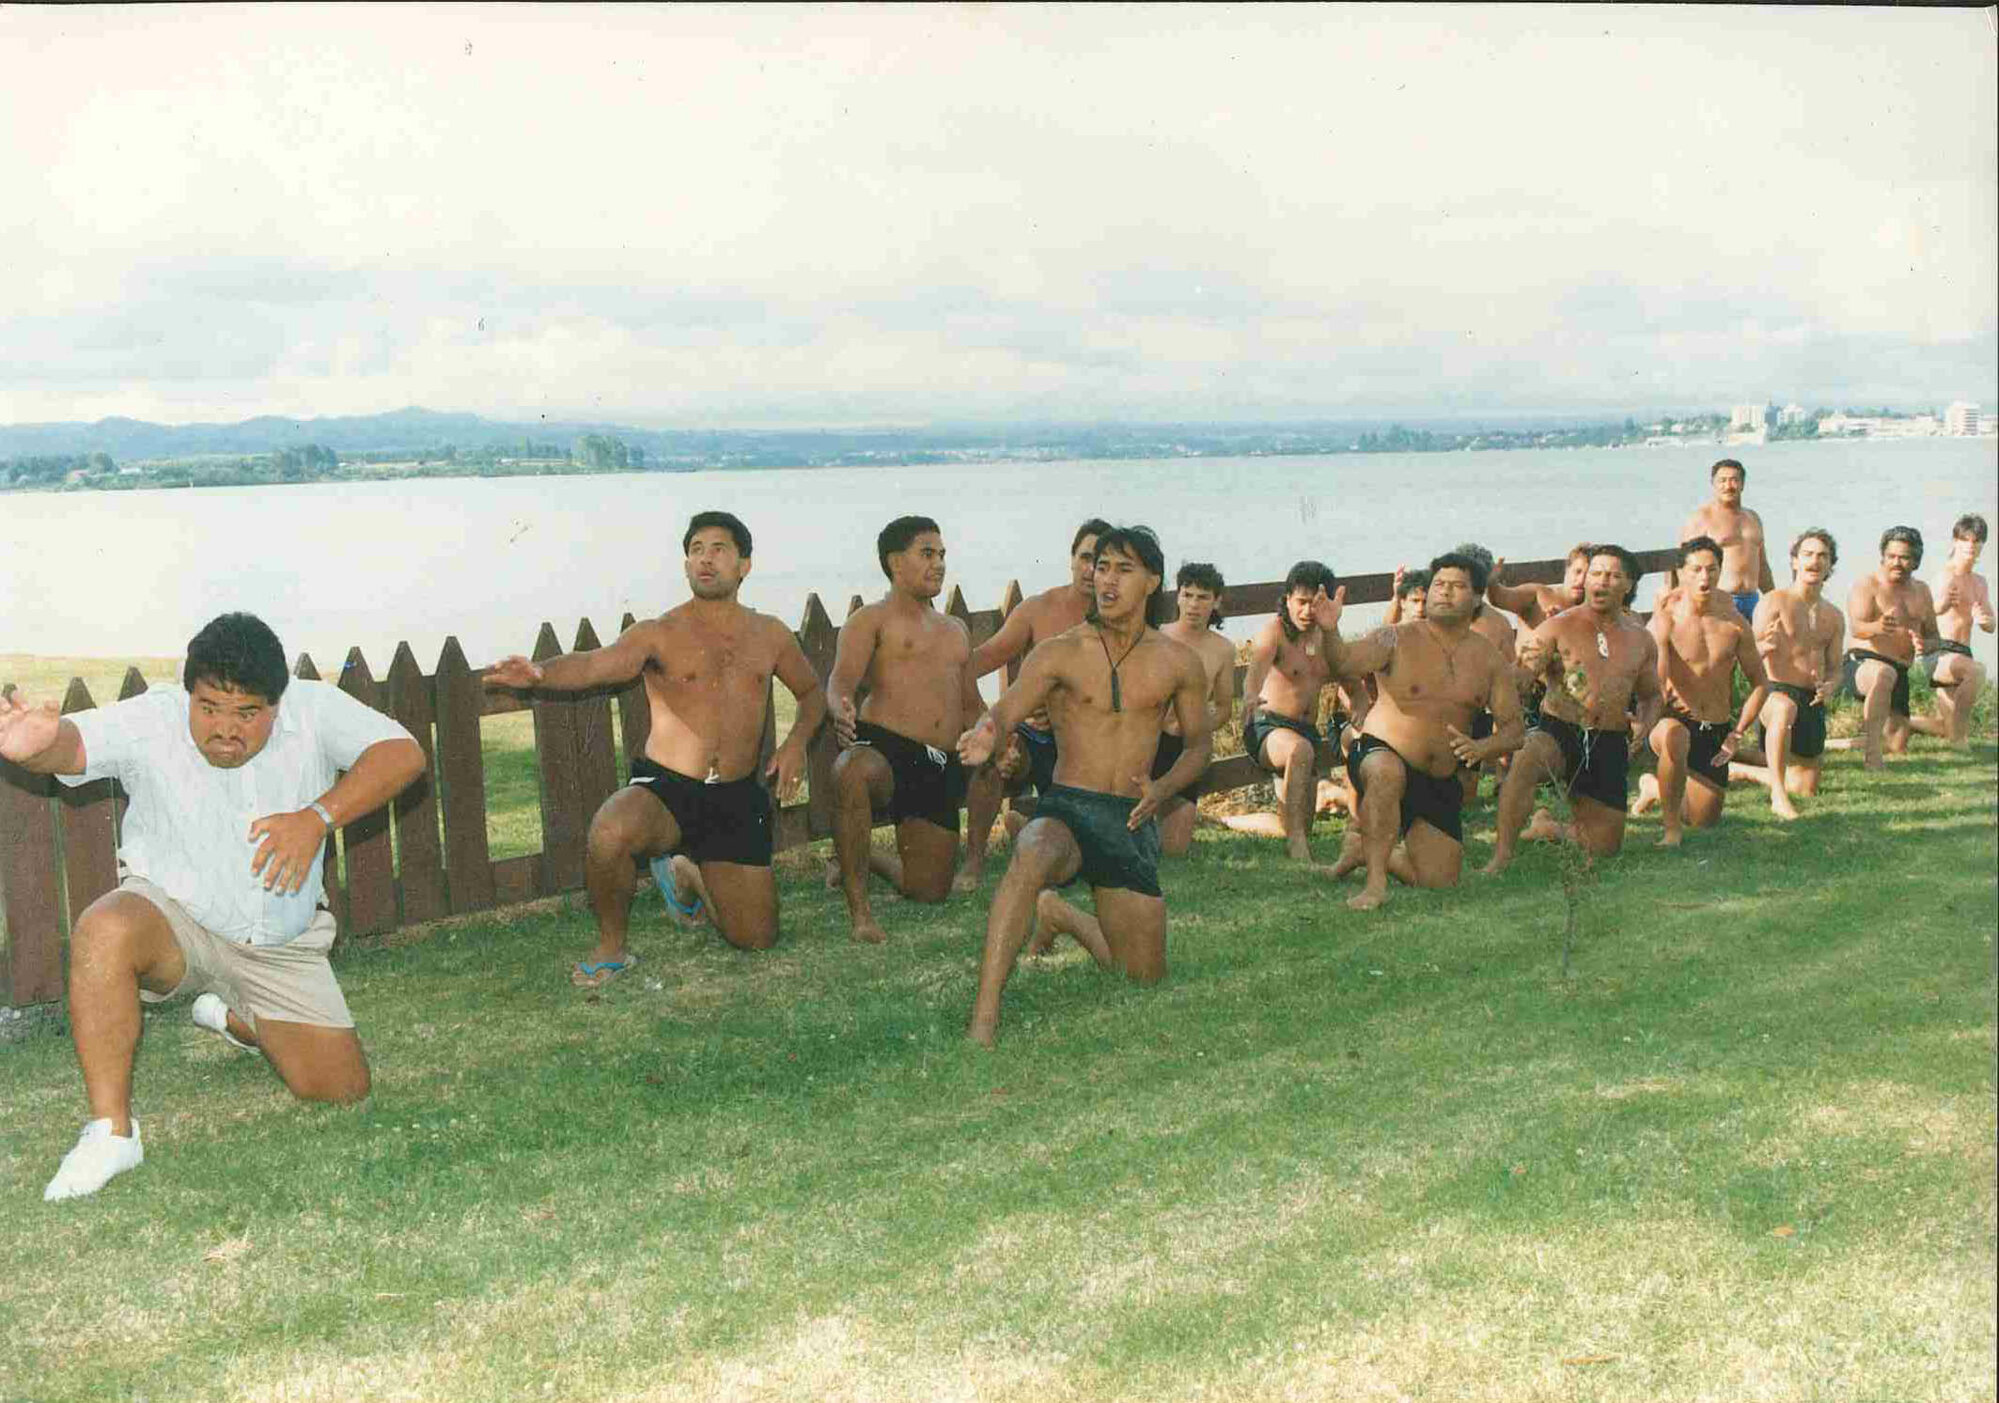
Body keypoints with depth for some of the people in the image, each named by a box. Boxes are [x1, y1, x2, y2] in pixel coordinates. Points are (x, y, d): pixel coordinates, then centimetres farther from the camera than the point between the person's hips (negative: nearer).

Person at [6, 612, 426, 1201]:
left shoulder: (314, 709, -15)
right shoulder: (150, 721, -20)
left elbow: (402, 753, -25)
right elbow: (75, 741, -38)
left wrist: (319, 816, -38)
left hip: (281, 945, 3)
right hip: (172, 916, -2)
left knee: (342, 1088, 1)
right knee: (104, 930, -38)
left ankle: (236, 1018, 33)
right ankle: (111, 1130, -23)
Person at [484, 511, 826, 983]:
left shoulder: (770, 635, 9)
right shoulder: (659, 635, -3)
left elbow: (812, 693, 23)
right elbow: (595, 664, -21)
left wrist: (797, 741, 2)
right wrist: (540, 674, -43)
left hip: (737, 798, 3)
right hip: (665, 788, -3)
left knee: (756, 938, 2)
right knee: (609, 834, -38)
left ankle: (688, 875, 34)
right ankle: (612, 946, -9)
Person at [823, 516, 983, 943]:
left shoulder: (955, 631, 25)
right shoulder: (872, 619, 4)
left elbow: (972, 707, 28)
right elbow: (839, 684, -11)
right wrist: (840, 712, -36)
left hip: (941, 766, 6)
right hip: (882, 747, -6)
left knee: (930, 891, 3)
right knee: (852, 772, -44)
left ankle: (860, 859, 36)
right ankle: (858, 905, -28)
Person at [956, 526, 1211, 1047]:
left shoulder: (1179, 662, 5)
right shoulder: (1060, 653, -2)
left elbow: (1198, 745, 14)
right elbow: (1005, 710, -14)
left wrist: (1163, 788, -7)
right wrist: (985, 734, -40)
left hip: (1133, 823, 3)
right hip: (1066, 810, -3)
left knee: (1146, 978, 7)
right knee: (1031, 856, -41)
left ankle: (1062, 915, 36)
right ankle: (984, 1016, -39)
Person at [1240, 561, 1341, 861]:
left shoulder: (1326, 637, 10)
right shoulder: (1273, 631, -11)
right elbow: (1257, 666, -32)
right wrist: (1251, 696, -53)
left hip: (1307, 730, 7)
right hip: (1269, 726, -7)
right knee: (1300, 750, -38)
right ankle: (1295, 841, -38)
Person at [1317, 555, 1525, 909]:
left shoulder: (1491, 660, 2)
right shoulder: (1397, 639, -9)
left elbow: (1512, 729, 0)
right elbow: (1346, 660, -27)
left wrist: (1480, 748, -23)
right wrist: (1330, 632, -50)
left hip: (1440, 784, 5)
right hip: (1379, 754, -5)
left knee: (1440, 881, 2)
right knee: (1388, 773, -42)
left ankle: (1366, 849, 29)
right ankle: (1376, 883, -30)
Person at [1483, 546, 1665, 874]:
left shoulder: (1640, 640, 11)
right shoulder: (1559, 628, -2)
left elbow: (1652, 695, 24)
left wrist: (1644, 727, 2)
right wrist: (1528, 665, -33)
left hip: (1609, 746, 4)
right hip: (1558, 732, -4)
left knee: (1604, 845, 6)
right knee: (1525, 760, -40)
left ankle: (1549, 829, 38)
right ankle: (1502, 856, -34)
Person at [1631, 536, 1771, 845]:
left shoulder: (1735, 624, 0)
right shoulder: (1665, 620, -11)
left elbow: (1760, 684, 9)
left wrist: (1737, 734, 3)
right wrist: (1670, 702, -37)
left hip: (1717, 730, 5)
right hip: (1675, 719, -4)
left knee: (1706, 820, 11)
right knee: (1674, 736, -43)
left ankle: (1655, 788, 44)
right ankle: (1671, 826, -23)